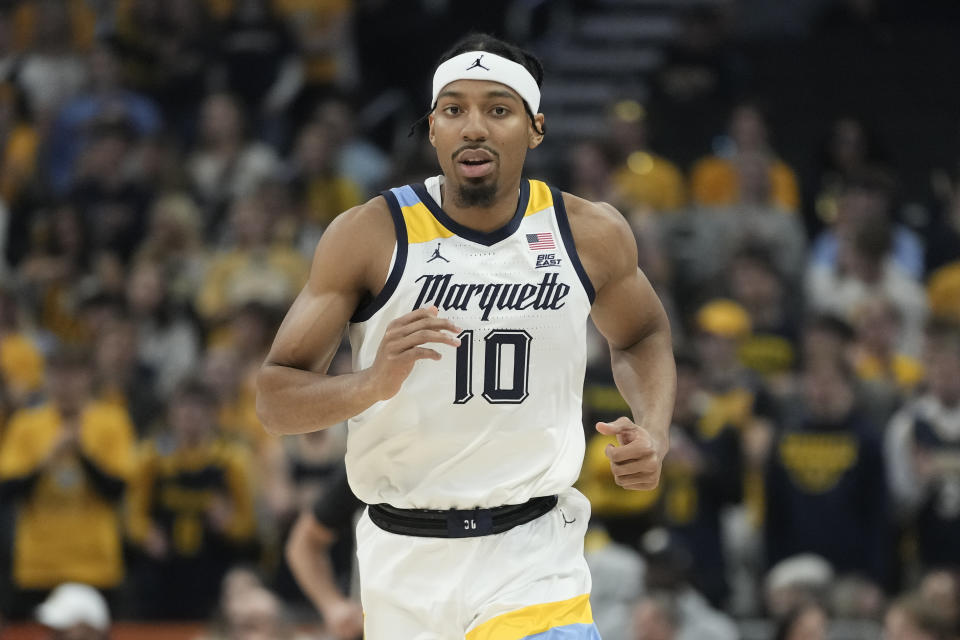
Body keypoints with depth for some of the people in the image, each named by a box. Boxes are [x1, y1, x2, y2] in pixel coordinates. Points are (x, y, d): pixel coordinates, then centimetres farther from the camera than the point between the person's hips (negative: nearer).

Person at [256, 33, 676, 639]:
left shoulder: (593, 234, 0)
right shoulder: (368, 236, -7)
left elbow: (642, 337, 21)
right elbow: (275, 399, -7)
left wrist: (653, 430, 1)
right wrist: (372, 383, -27)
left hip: (533, 551, 0)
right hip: (406, 559, 0)